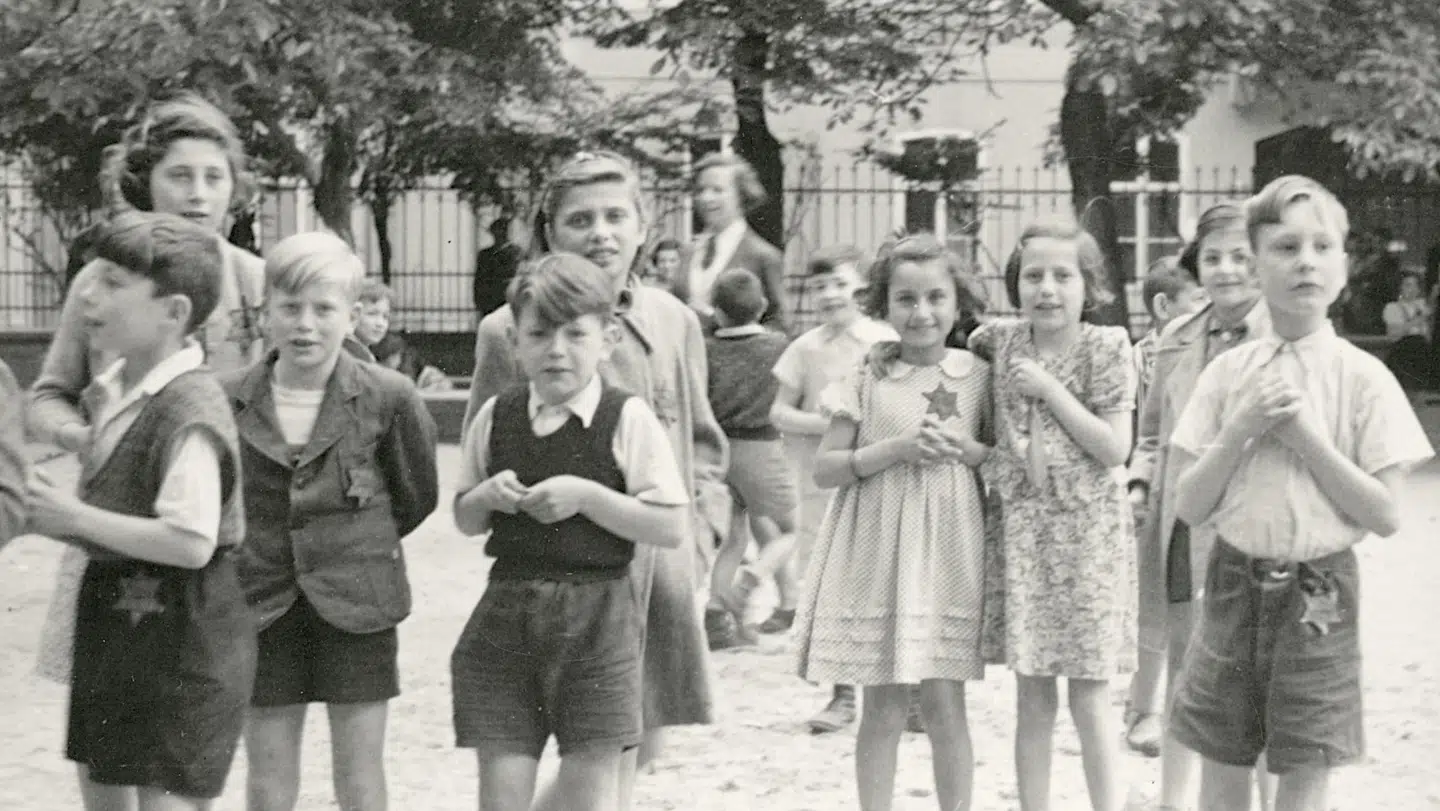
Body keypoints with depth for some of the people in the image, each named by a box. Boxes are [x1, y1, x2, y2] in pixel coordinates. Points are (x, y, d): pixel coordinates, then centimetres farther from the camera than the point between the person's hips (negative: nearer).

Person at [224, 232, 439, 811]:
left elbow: (417, 496, 6)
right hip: (263, 607, 1)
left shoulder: (387, 398, -8)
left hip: (356, 607, -1)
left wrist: (356, 542, 8)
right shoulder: (227, 400, -5)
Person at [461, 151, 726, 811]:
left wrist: (701, 522, 5)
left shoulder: (673, 320, 8)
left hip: (664, 566, 6)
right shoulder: (508, 331, -7)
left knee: (641, 746, 13)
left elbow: (703, 442, 17)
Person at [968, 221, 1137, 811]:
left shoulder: (1106, 348, -6)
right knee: (1032, 699, 7)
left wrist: (1050, 389, -14)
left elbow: (1115, 450, -12)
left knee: (1089, 698, -1)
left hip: (1088, 530, -3)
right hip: (1021, 528, 3)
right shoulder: (1001, 341, 4)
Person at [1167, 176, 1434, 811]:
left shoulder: (1362, 377, -5)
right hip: (1235, 581, 2)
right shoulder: (1227, 373, 1)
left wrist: (1303, 434, -15)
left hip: (1318, 590, -2)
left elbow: (1385, 514, -9)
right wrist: (1242, 429, -14)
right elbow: (1189, 507, 0)